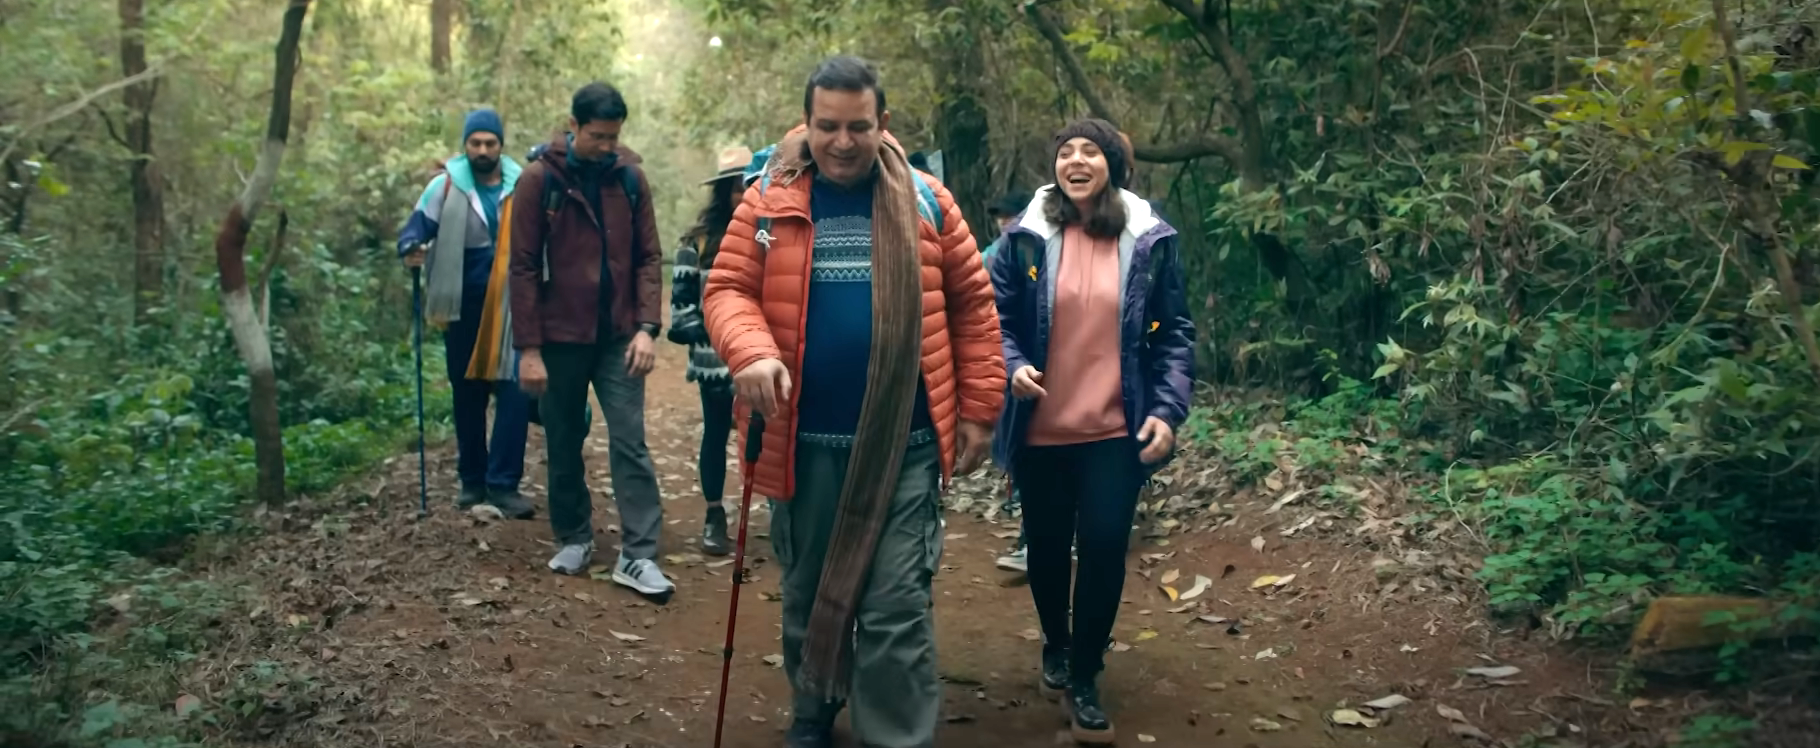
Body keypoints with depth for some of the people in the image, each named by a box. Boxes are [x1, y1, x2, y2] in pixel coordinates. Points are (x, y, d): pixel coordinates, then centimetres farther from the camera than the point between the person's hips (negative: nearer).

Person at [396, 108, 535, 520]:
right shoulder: (447, 185, -2)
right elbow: (417, 225, -8)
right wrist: (412, 248, -32)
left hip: (510, 308, 0)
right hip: (463, 307, 0)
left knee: (513, 391, -9)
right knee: (467, 394, 11)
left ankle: (503, 483, -4)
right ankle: (473, 479, 24)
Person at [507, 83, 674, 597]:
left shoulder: (630, 177, 1)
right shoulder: (540, 179, -6)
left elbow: (648, 257, 3)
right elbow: (523, 267, -7)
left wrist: (647, 326, -9)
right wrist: (528, 347, -11)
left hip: (618, 336, 1)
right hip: (560, 337, -1)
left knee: (630, 444, -3)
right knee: (564, 446, 11)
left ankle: (638, 555, 0)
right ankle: (573, 539, 28)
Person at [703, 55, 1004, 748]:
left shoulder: (927, 201, 2)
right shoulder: (768, 198, 1)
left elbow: (973, 306, 5)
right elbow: (728, 288, -3)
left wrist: (977, 409, 2)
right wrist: (752, 352, -24)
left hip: (904, 443, -1)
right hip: (803, 442, 2)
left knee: (896, 608, -2)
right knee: (807, 594, 18)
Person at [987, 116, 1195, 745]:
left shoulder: (1150, 240, -1)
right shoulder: (1027, 237, -3)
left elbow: (1174, 334, 2)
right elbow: (995, 316, 2)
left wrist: (1168, 410, -7)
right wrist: (1012, 366, -17)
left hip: (1116, 431, 0)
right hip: (1041, 430, 1)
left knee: (1105, 550, -3)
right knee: (1047, 548, 14)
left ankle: (1084, 679, 16)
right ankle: (1056, 647, 41)